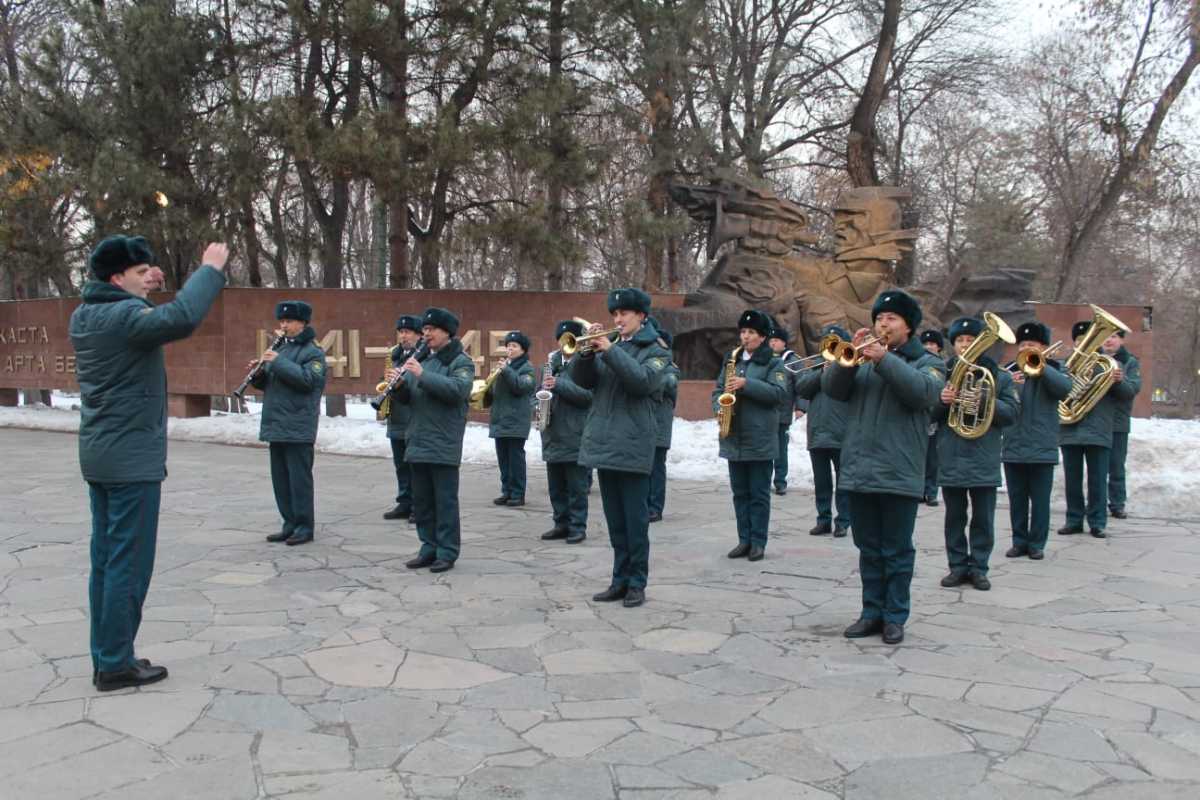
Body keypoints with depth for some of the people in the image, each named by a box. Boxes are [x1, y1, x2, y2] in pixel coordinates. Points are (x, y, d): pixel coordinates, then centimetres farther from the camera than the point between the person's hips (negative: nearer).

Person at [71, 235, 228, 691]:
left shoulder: (83, 316, 9)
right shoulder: (125, 315, -18)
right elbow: (181, 318, -36)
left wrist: (138, 290, 16)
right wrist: (210, 269, -26)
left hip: (99, 456, 9)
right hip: (133, 458, -9)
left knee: (105, 560, 12)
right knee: (129, 563, -2)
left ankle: (105, 658, 19)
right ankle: (116, 665, 4)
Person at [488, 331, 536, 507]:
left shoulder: (526, 368, -1)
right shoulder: (504, 365, 19)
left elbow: (522, 386, -19)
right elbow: (495, 391, 22)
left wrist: (506, 371, -25)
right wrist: (488, 390, 1)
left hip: (516, 421, -7)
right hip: (500, 420, 7)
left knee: (516, 458, -5)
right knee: (503, 458, 9)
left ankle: (518, 494, -1)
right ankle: (506, 491, 16)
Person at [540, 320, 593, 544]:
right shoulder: (553, 363, 14)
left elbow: (589, 393, -17)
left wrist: (559, 385, -22)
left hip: (575, 437, -6)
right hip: (553, 436, 6)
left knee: (576, 487, 0)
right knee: (556, 486, 12)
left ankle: (578, 527, 8)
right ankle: (562, 524, 22)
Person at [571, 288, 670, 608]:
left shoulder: (655, 350, 0)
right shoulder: (609, 344, 15)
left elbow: (643, 381, -19)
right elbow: (581, 379, 7)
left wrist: (610, 351, -21)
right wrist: (587, 351, -10)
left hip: (632, 446, -6)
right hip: (603, 441, 6)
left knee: (635, 519, -1)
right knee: (614, 520, 11)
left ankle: (637, 583, 7)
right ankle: (620, 579, 19)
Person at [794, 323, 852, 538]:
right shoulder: (815, 366, 15)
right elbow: (801, 388, 0)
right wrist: (822, 373, -10)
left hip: (842, 435, -4)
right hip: (817, 434, 4)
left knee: (843, 482, 2)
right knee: (821, 482, 10)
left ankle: (842, 522, 8)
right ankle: (823, 520, 18)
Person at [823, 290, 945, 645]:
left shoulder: (927, 362, 4)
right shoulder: (863, 360, 16)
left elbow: (923, 391, -18)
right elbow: (832, 387, 1)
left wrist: (884, 359, -24)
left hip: (899, 474, -4)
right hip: (859, 470, 4)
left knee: (897, 551, 2)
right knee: (868, 549, 11)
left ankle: (895, 617, 11)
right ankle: (872, 612, 19)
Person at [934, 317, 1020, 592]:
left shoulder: (998, 376, 3)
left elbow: (1012, 412, -3)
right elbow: (928, 413, 5)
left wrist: (985, 401, -18)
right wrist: (941, 401, -15)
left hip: (984, 460, -1)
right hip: (951, 459, 1)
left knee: (983, 518, 4)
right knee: (954, 517, 8)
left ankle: (979, 567, 14)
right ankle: (958, 566, 18)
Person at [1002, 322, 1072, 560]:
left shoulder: (1054, 371, 3)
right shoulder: (1010, 372, 8)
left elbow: (1065, 387, -18)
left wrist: (1043, 367, -30)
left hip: (1042, 448, -2)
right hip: (1013, 447, 2)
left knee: (1040, 499, 3)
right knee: (1017, 499, 9)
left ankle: (1037, 543, 11)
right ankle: (1019, 541, 17)